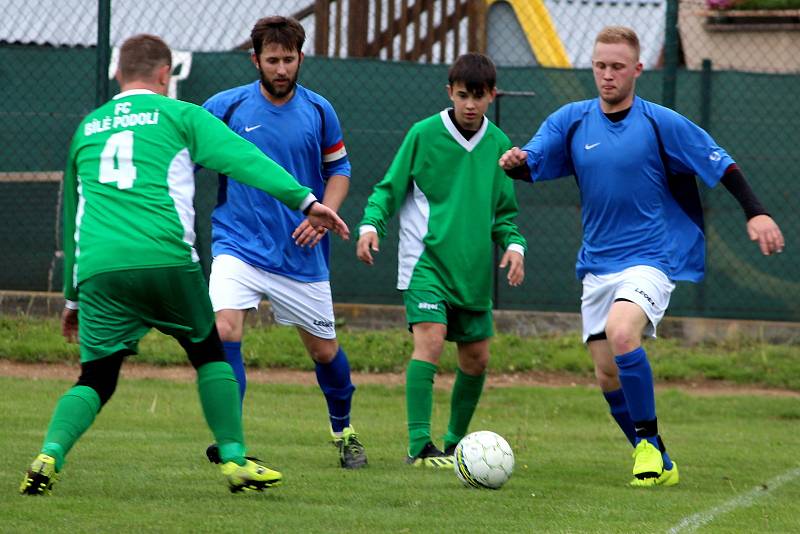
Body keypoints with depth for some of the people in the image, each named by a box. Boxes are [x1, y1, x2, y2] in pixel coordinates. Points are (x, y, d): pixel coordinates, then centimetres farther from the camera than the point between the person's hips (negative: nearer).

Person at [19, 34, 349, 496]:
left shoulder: (87, 128, 24)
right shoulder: (178, 115, 11)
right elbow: (243, 159, -3)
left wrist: (73, 296, 39)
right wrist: (306, 201, -8)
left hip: (97, 268, 3)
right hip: (166, 260, -3)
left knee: (96, 379, 6)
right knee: (210, 354, 18)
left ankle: (49, 456, -17)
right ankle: (235, 459, 13)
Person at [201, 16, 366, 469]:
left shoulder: (319, 111, 1)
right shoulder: (225, 107, -5)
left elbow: (339, 169, 12)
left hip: (301, 256, 2)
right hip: (239, 244, -2)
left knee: (325, 350, 11)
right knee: (225, 330, -25)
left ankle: (344, 431, 38)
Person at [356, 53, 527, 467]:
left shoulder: (498, 145, 7)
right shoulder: (424, 134, -4)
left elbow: (503, 211, 15)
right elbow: (389, 189, 1)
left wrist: (513, 243, -3)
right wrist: (371, 224, -16)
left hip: (474, 269, 5)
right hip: (426, 258, -5)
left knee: (476, 357, 8)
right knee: (430, 339, -21)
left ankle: (455, 441, 28)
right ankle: (419, 445, -23)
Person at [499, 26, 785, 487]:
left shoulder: (662, 123, -6)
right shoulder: (572, 121, 4)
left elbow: (721, 164, -3)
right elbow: (533, 163, -3)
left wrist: (756, 213, -14)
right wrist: (516, 162, -26)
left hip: (651, 257, -5)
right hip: (597, 263, 5)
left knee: (622, 332, -30)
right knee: (607, 373, 4)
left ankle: (650, 442, -16)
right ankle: (657, 465, 20)